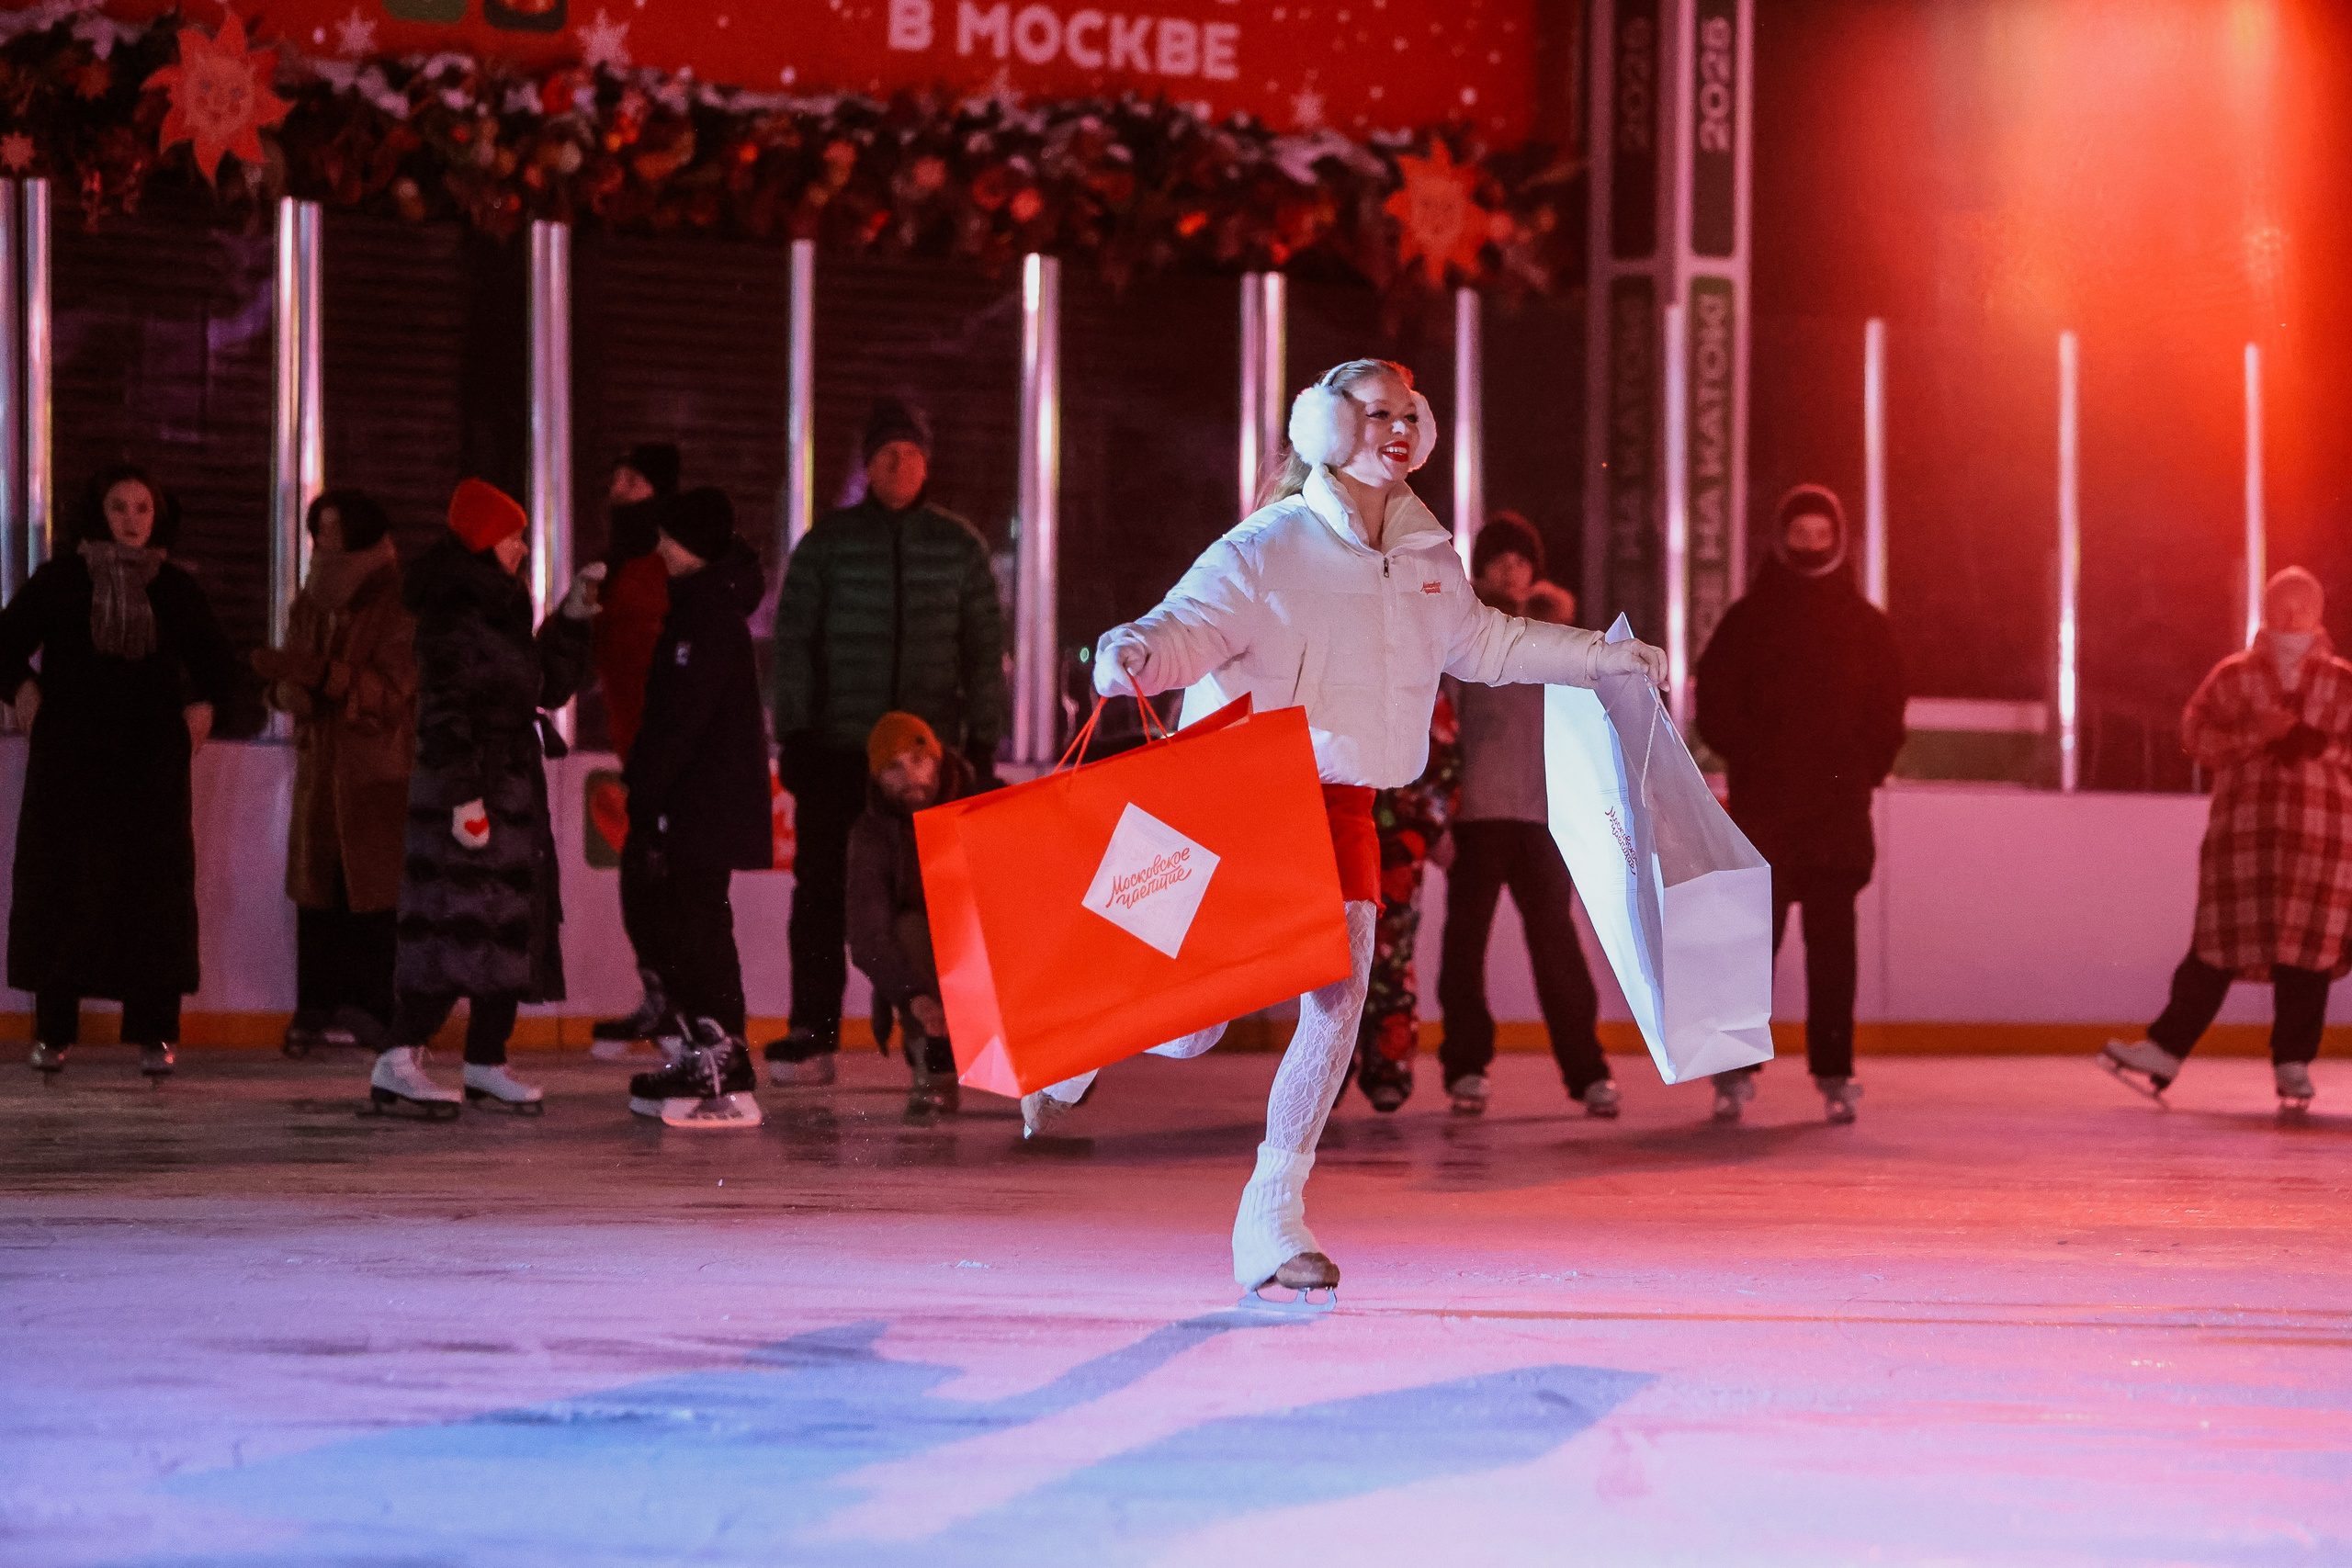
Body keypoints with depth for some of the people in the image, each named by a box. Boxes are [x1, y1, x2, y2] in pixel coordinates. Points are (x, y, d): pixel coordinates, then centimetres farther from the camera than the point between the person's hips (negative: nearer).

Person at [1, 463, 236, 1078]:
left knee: (154, 889, -5)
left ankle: (155, 1034, -2)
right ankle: (52, 1031, 3)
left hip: (151, 766, 1)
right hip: (69, 761, -1)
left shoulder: (176, 588, 9)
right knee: (62, 888, -3)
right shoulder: (59, 579, 4)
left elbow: (216, 658, 20)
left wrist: (204, 703, 4)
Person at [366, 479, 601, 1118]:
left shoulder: (500, 610, 17)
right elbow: (445, 710, -19)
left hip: (512, 792, 9)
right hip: (467, 792, -9)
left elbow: (549, 686, 25)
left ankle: (486, 1063, 16)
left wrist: (572, 618, 17)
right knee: (462, 925, -16)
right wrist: (464, 795, -24)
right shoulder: (452, 614, -12)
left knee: (511, 931, 9)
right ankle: (397, 1064, -19)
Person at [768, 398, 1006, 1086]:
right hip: (835, 749, 0)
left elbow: (985, 646, 10)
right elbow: (793, 636, 4)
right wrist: (793, 732, -3)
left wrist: (982, 739, 4)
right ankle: (813, 1035, 2)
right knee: (822, 888, -1)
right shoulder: (828, 541, 5)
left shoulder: (959, 545, 8)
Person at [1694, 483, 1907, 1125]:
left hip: (1840, 808, 1)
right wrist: (1752, 761, -8)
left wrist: (1864, 771, -3)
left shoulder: (1867, 625, 9)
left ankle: (1834, 1072, 5)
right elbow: (1716, 704, 2)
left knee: (1832, 941, 2)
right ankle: (1734, 1071, -1)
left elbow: (1887, 712, 10)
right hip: (1763, 808, -1)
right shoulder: (1749, 620, 4)